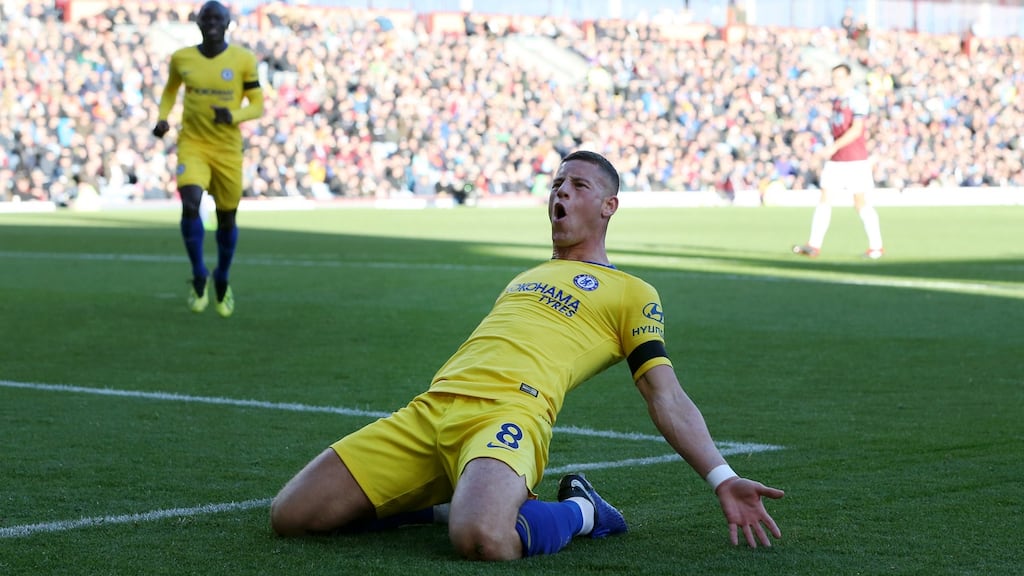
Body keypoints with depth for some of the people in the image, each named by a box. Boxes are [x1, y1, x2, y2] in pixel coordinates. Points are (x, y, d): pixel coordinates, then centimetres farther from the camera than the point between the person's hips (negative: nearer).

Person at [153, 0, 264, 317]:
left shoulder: (243, 60, -6)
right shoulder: (181, 58, -1)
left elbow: (257, 106, -1)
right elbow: (170, 89, 19)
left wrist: (233, 116, -21)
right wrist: (163, 118, 1)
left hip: (228, 148, 0)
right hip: (192, 144, 0)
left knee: (227, 218, 9)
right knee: (190, 204, -24)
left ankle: (221, 280, 34)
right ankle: (199, 276, -6)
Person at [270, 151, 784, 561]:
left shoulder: (631, 294, 15)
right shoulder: (524, 280, 34)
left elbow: (666, 397, 8)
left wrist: (722, 479, -4)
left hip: (509, 413, -6)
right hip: (428, 410, 6)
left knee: (481, 539, -40)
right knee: (289, 516, -7)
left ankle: (578, 512, -4)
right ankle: (444, 496, 14)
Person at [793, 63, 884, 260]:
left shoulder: (858, 99, -11)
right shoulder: (836, 100, 13)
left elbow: (856, 130, -20)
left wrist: (834, 147, -27)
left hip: (855, 160, -7)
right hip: (835, 160, 7)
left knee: (861, 202, -1)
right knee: (824, 198, -2)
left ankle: (876, 246, 10)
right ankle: (814, 245, -5)